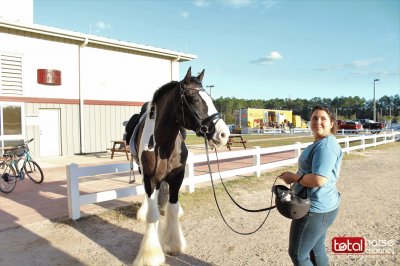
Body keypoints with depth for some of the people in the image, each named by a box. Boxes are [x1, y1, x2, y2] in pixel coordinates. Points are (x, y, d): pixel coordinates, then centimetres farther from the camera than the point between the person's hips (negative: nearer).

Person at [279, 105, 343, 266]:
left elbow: (318, 180, -31)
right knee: (316, 250, 23)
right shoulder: (321, 143, 13)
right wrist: (297, 176, 10)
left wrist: (293, 177, -17)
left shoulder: (325, 145, -22)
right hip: (321, 206, 11)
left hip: (315, 209, -11)